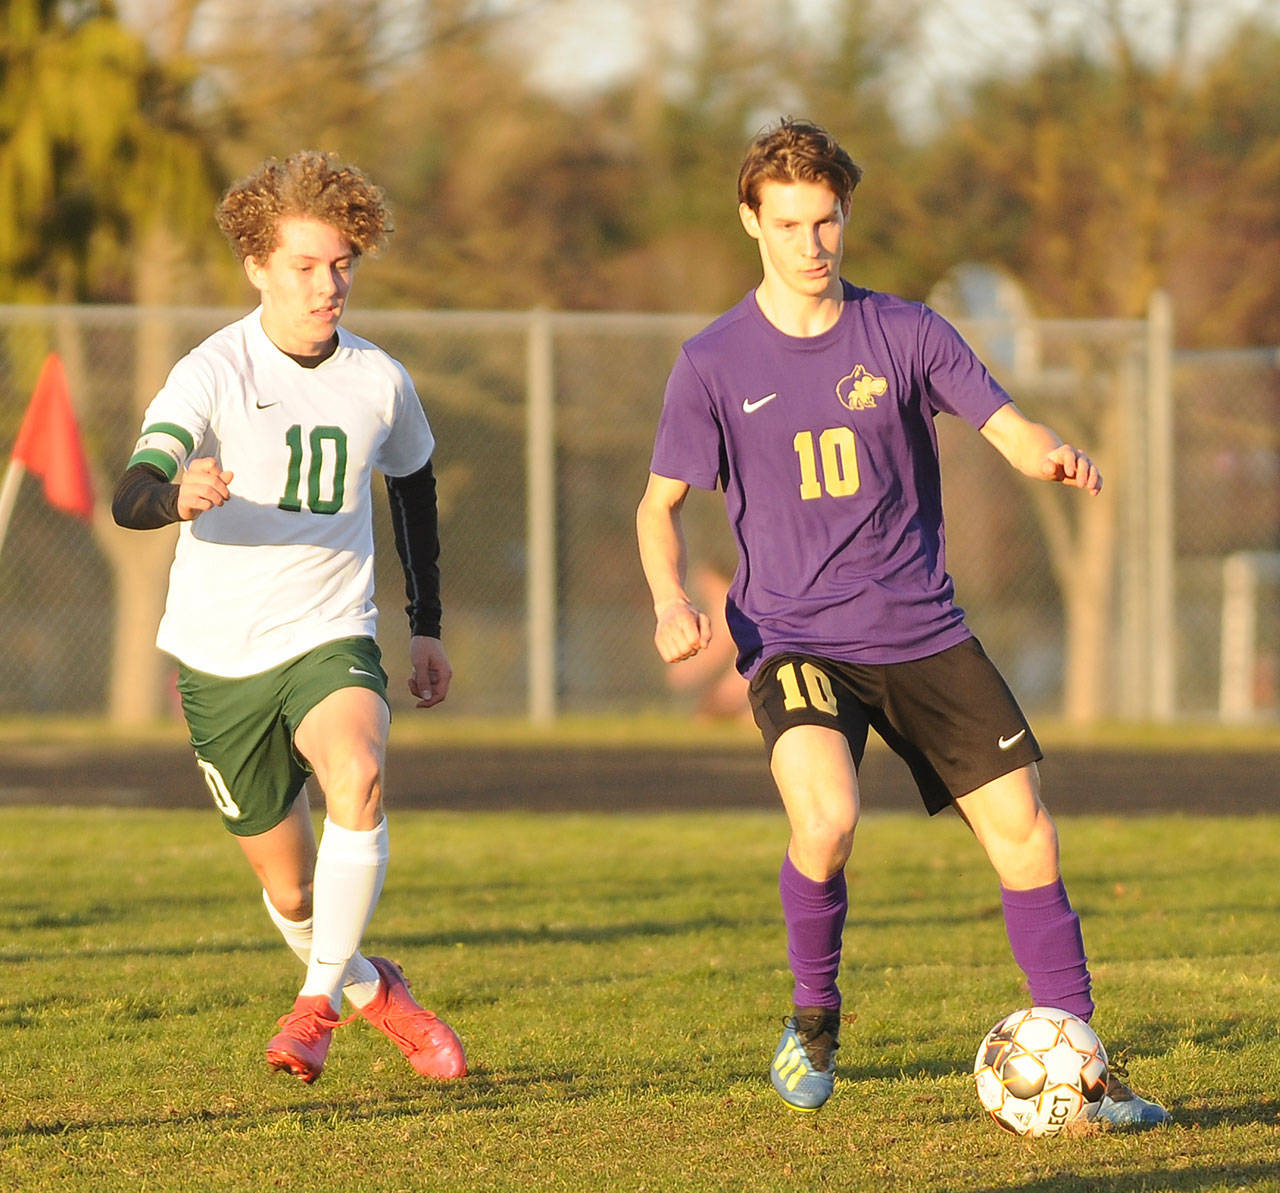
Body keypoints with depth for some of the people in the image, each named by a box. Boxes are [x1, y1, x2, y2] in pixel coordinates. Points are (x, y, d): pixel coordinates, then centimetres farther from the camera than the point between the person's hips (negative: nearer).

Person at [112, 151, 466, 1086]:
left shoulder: (380, 382, -2)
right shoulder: (215, 374, -15)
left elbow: (415, 481, 20)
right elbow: (130, 496, -30)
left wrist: (428, 626, 21)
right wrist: (179, 493, -54)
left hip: (331, 639, 1)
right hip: (222, 657, -1)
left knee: (359, 777, -32)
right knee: (289, 888, 7)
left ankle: (319, 1002, -21)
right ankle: (369, 988, 39)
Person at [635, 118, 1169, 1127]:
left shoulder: (904, 333, 3)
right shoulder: (715, 364, 0)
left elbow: (1009, 427, -2)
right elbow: (662, 504, 7)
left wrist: (1054, 456, -26)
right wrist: (672, 601, -13)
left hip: (923, 634, 3)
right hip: (793, 640, -3)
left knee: (1024, 832, -6)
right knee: (827, 819, -28)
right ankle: (814, 1017, -1)